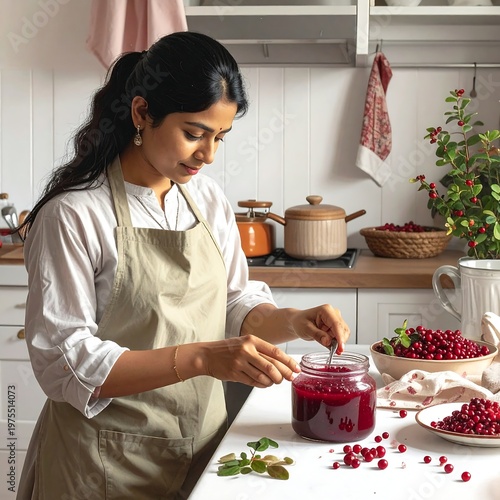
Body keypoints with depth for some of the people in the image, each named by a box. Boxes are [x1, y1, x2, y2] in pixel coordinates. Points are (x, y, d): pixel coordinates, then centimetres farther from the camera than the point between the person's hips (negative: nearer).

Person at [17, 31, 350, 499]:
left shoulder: (208, 198, 3)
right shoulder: (72, 215, -17)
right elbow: (63, 364, -21)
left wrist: (293, 322, -10)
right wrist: (201, 357, -29)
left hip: (203, 445, 6)